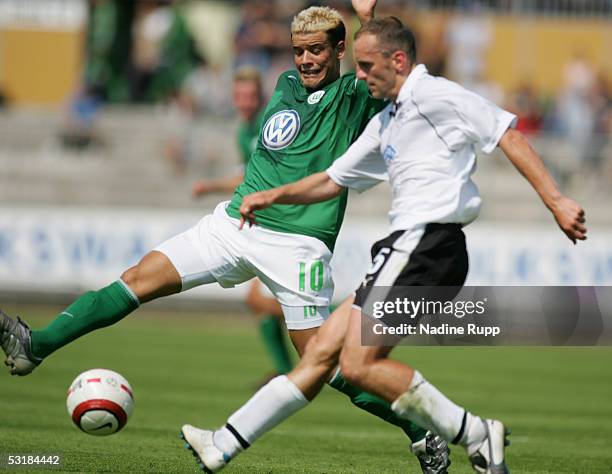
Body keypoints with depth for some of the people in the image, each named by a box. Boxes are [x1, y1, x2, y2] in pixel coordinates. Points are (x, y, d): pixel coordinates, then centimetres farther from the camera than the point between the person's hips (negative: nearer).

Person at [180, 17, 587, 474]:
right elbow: (334, 180, 33)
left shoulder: (431, 94, -6)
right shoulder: (386, 122, 23)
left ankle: (477, 435, -11)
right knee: (322, 350, 8)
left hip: (426, 243, -9)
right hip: (408, 247, 9)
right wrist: (274, 196, 22)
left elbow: (507, 133, -13)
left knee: (359, 364, -13)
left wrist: (555, 201, -19)